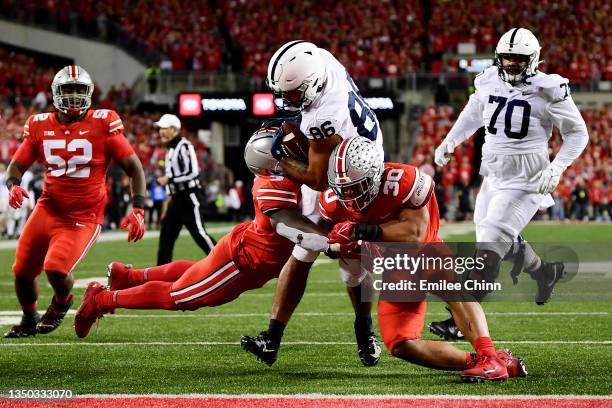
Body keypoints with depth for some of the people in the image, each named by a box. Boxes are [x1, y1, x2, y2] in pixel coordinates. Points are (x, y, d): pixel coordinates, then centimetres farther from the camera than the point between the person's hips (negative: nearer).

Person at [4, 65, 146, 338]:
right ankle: (29, 320, 36)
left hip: (83, 217, -4)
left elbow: (133, 167, -4)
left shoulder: (102, 124, -7)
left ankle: (62, 302, 15)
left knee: (56, 269, -22)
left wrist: (138, 210, -14)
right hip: (48, 210, 4)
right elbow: (18, 164, 12)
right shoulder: (40, 126, 3)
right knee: (23, 272, 4)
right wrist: (13, 185, -12)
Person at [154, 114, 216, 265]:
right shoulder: (170, 149, 16)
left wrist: (169, 179, -20)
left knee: (198, 233, -11)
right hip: (177, 199, 10)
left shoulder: (184, 146, -13)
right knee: (166, 234, 6)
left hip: (190, 197, -10)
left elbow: (193, 173, -22)